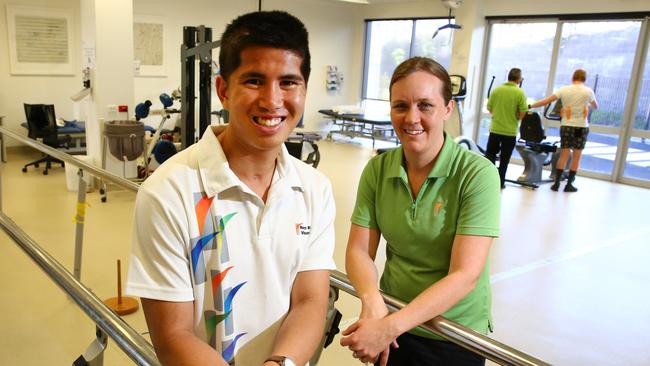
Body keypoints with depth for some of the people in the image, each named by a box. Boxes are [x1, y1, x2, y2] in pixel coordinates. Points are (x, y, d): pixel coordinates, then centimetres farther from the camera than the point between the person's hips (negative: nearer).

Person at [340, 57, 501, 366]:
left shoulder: (477, 174, -19)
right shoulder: (377, 169, -7)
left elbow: (465, 275, -23)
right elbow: (359, 250, -7)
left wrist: (391, 327, -31)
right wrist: (372, 300, -27)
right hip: (390, 320, 3)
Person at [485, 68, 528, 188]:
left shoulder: (497, 90, -3)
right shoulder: (520, 93, -9)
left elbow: (489, 108, 4)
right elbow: (522, 112, -9)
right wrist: (515, 119, 12)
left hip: (495, 128, 1)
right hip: (510, 131, -1)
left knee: (490, 154, 14)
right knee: (504, 158, 9)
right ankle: (500, 182, 14)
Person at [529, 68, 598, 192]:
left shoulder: (564, 90, -2)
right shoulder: (588, 91, -2)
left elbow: (546, 101, -4)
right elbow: (595, 106, 16)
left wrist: (530, 106, 5)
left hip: (566, 126, 1)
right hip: (581, 127, -1)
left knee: (563, 155, 7)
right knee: (576, 156, 6)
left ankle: (556, 183, 6)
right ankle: (569, 184, 9)